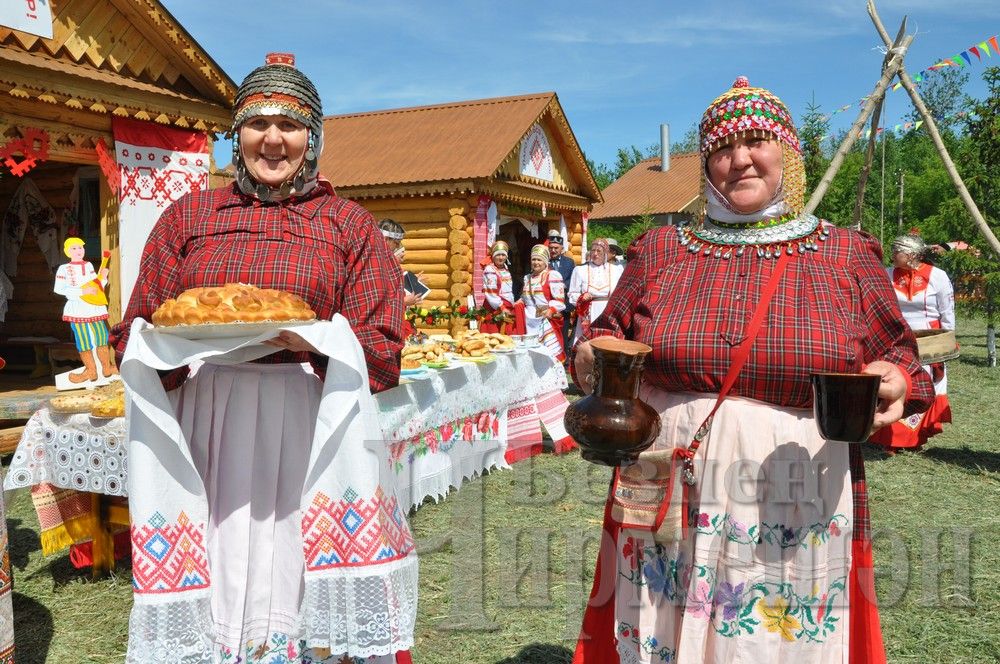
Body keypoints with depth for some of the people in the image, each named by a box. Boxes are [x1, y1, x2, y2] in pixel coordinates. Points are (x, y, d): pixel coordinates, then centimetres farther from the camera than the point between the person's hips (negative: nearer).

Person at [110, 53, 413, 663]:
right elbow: (135, 337, 12)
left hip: (307, 425, -1)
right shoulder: (189, 217, 13)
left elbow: (382, 354, 1)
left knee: (296, 585, 1)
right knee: (212, 590, 5)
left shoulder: (349, 224, 7)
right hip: (206, 423, 2)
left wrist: (312, 343, -17)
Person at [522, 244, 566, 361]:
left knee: (550, 351, -9)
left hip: (546, 320, -6)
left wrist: (551, 310, -26)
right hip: (530, 321, 6)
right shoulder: (527, 277, 17)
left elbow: (559, 299, -10)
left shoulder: (552, 275, -4)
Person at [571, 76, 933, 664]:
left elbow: (899, 353, 12)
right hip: (670, 507, 1)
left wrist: (893, 381, -10)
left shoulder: (847, 257, 5)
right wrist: (595, 357, -7)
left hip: (796, 517, 0)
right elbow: (606, 334, 15)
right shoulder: (660, 251, 8)